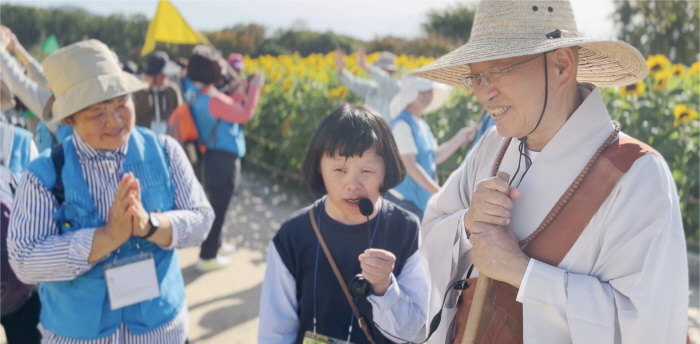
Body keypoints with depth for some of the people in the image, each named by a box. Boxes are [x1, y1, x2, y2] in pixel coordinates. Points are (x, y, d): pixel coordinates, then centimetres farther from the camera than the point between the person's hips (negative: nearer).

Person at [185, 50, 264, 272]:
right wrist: (255, 88, -14)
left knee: (216, 205, 23)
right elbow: (245, 115, -23)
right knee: (218, 208, 1)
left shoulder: (194, 95, 5)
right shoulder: (212, 100, -24)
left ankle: (214, 245, 38)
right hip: (223, 160, -10)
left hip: (212, 157, 10)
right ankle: (207, 257, 10)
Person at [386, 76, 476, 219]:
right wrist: (439, 192, -19)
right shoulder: (402, 124, -13)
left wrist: (459, 138, 7)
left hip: (423, 199, 9)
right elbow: (410, 165, -19)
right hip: (405, 199, -9)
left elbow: (434, 157, 16)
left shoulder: (422, 125, 13)